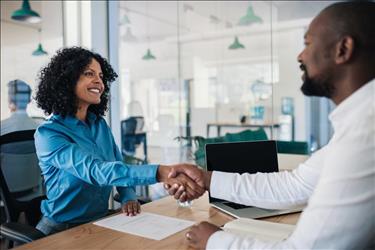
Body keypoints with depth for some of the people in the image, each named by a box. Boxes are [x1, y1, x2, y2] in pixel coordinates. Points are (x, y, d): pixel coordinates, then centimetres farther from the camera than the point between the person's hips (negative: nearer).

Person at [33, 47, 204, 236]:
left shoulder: (100, 124, 4)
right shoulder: (48, 134, -16)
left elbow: (118, 166, 11)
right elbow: (94, 171, -31)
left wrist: (128, 198, -11)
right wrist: (158, 173, -43)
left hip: (101, 222, 4)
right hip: (62, 230, -4)